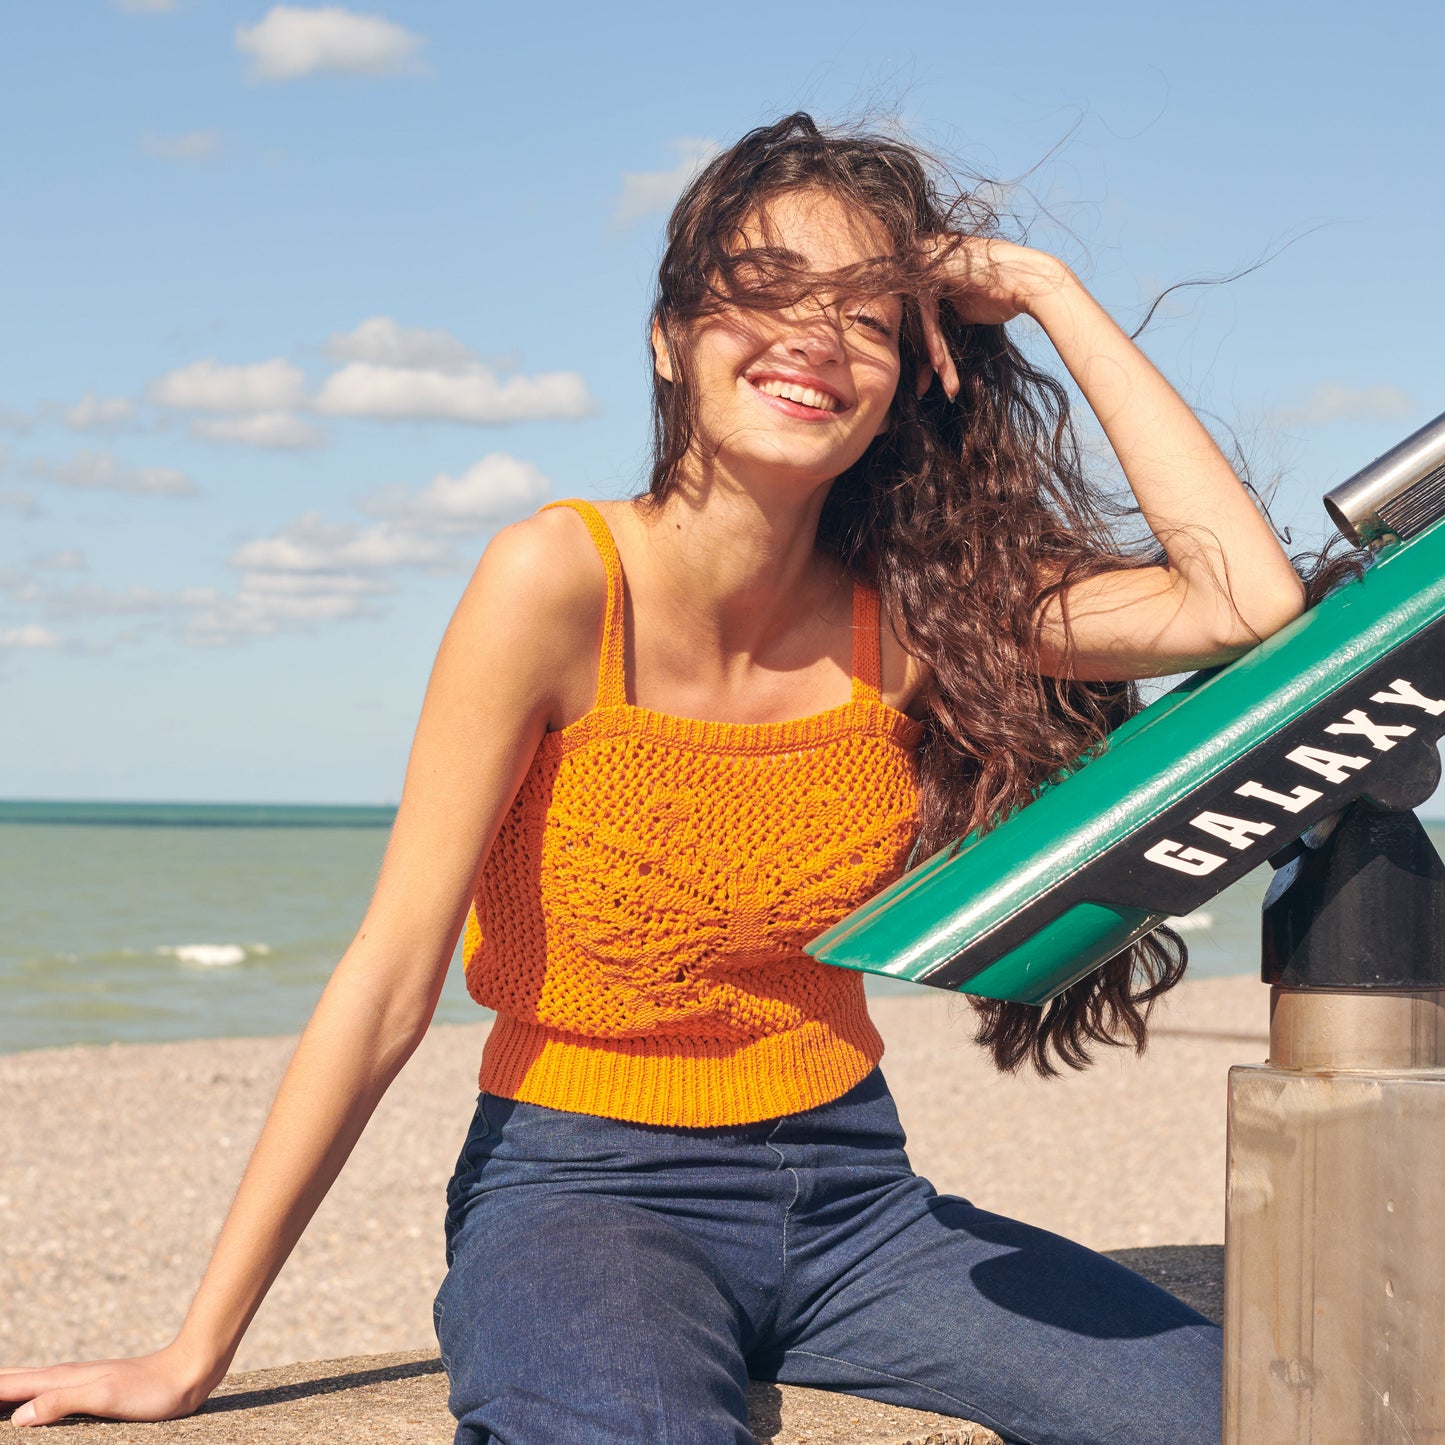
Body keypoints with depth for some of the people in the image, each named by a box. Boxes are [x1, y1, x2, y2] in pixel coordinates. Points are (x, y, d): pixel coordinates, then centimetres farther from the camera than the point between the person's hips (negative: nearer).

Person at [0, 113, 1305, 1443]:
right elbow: (389, 984, -14)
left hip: (847, 1193, 5)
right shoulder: (565, 583, -14)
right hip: (582, 1190, -5)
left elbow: (1249, 599, -13)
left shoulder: (908, 609, -2)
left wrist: (1049, 291, -8)